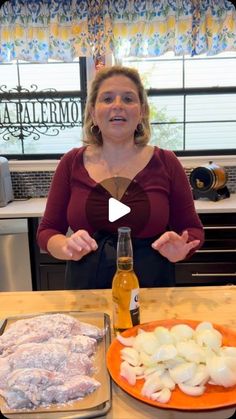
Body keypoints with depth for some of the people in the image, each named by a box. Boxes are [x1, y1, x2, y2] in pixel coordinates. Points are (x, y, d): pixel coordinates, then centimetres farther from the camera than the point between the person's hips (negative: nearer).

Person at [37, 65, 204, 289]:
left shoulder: (166, 163, -8)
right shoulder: (71, 163, -5)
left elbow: (193, 229, 0)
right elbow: (47, 231, 0)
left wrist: (179, 250, -22)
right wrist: (68, 248, -21)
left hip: (152, 290, 0)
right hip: (85, 289, 1)